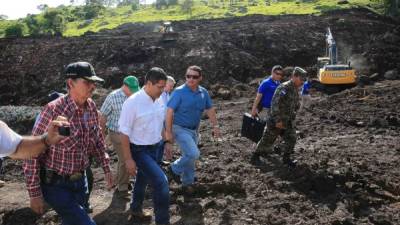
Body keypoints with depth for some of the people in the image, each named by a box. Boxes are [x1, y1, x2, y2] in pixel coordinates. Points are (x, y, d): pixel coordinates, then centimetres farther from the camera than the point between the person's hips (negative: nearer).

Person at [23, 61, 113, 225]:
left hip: (80, 181, 6)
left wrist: (106, 168, 13)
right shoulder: (54, 110, -22)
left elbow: (98, 140, 12)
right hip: (56, 184, -6)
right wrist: (34, 193, -16)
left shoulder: (91, 107, -3)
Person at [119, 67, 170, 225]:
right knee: (161, 182, -15)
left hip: (156, 148, 7)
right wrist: (128, 159, -17)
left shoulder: (159, 101, -1)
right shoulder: (132, 102, -21)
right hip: (139, 151, -7)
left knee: (143, 180, 24)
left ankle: (136, 209, 47)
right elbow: (124, 132, -18)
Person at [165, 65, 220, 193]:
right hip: (180, 129, -6)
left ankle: (187, 183, 32)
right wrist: (168, 132, -19)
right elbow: (169, 112, -17)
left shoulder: (203, 92, 2)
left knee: (190, 156, 15)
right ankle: (175, 169, 6)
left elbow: (210, 109, 13)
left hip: (194, 130, 6)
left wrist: (215, 126, 6)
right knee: (193, 154, -19)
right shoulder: (179, 92, -16)